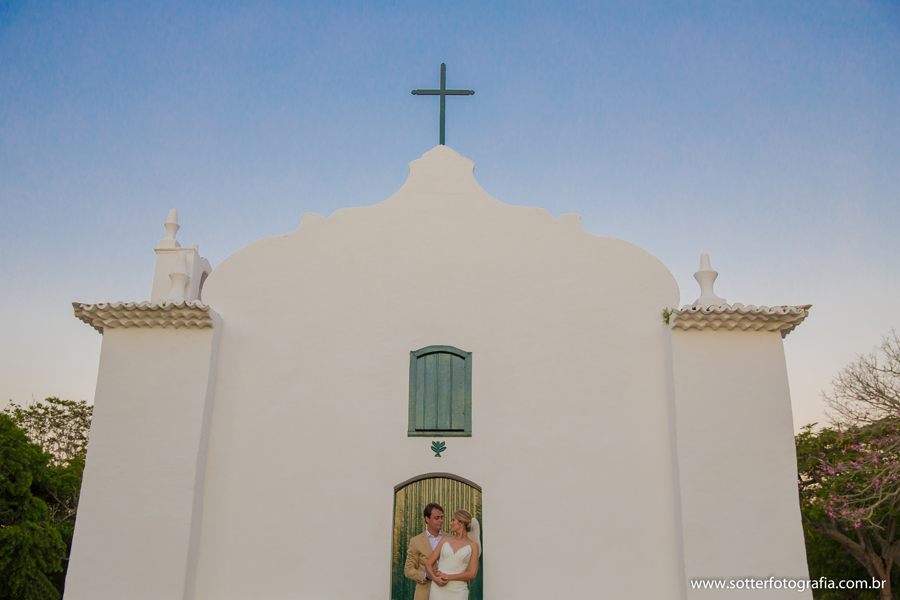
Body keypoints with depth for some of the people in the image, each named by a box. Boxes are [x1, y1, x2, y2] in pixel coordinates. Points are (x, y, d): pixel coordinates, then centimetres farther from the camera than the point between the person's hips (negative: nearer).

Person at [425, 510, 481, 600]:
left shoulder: (473, 546, 4)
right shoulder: (444, 541, 11)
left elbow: (472, 574, -4)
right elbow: (428, 563, 9)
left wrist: (448, 577, -11)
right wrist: (435, 578, -11)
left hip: (458, 592, -2)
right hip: (439, 589, 2)